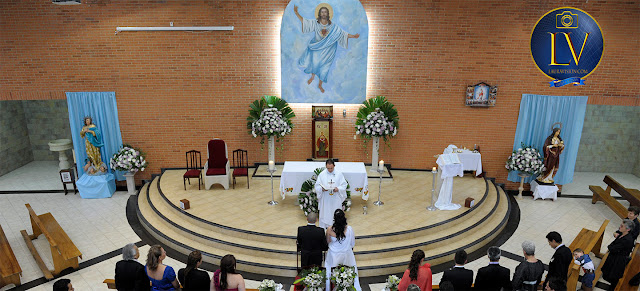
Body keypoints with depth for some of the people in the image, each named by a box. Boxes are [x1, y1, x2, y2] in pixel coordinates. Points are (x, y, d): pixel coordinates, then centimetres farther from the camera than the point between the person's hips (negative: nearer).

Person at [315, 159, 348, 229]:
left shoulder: (339, 174, -1)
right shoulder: (322, 174, -1)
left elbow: (344, 185, 2)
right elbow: (317, 186, 1)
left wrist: (338, 189, -17)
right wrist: (322, 189, -21)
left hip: (336, 200, 0)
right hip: (325, 199, 0)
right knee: (324, 214, 4)